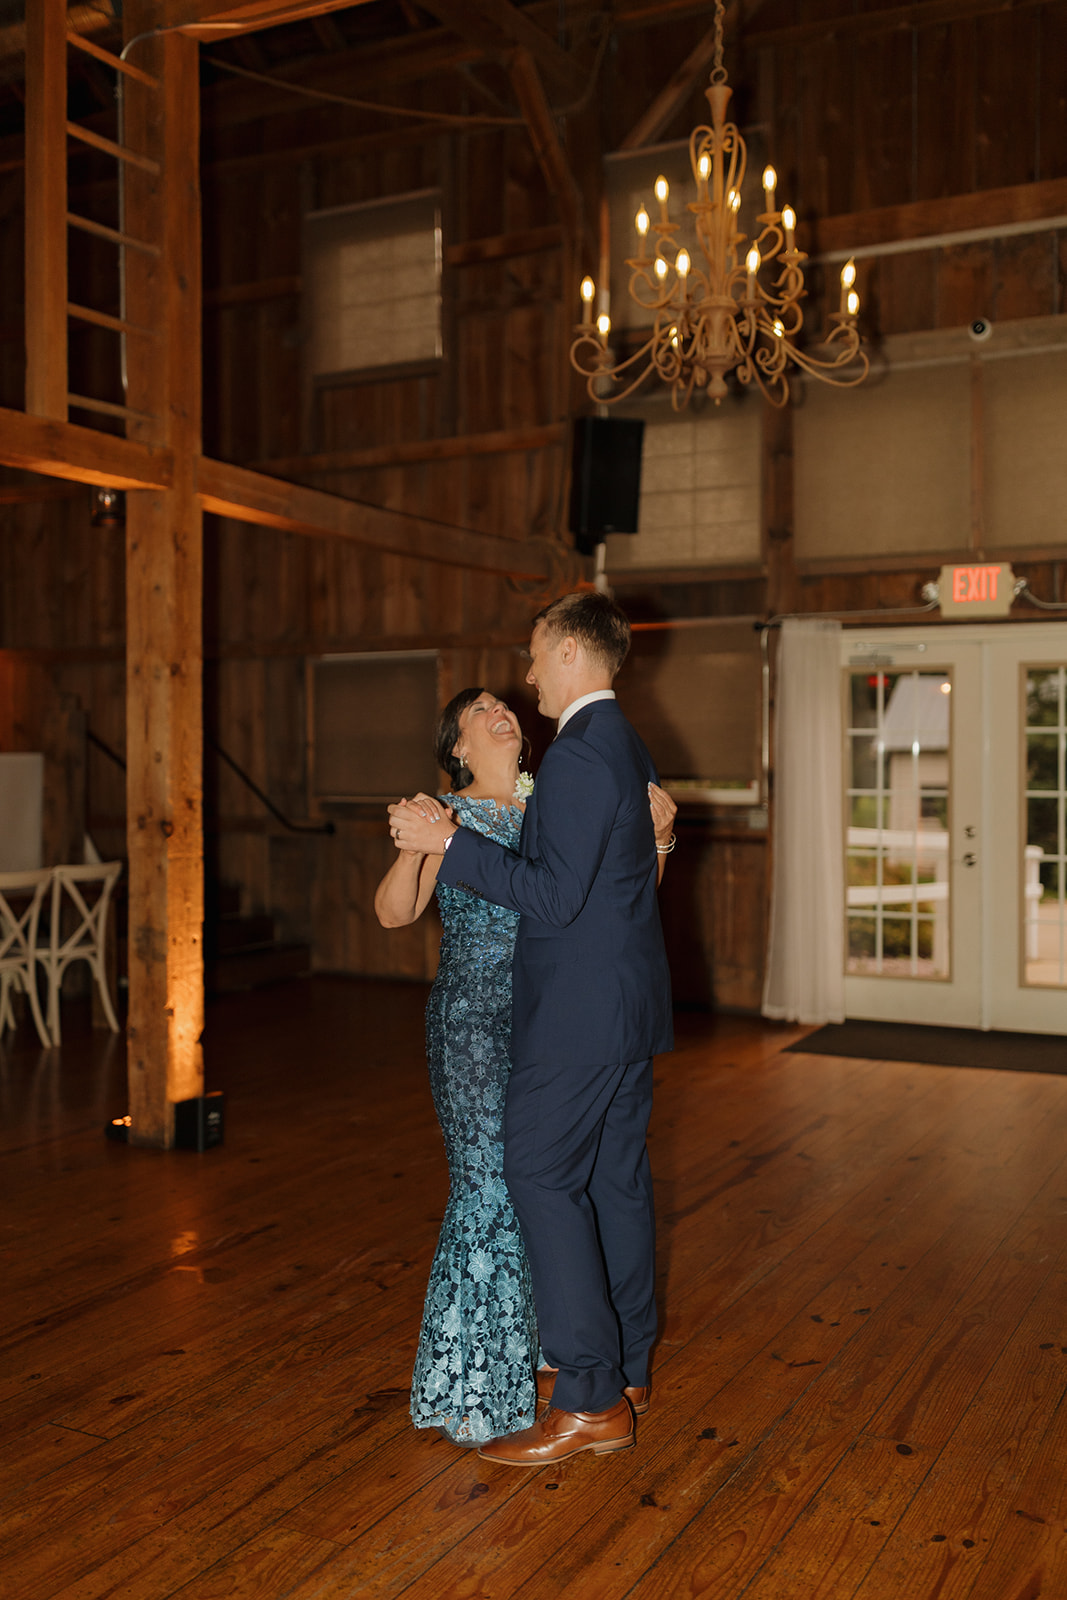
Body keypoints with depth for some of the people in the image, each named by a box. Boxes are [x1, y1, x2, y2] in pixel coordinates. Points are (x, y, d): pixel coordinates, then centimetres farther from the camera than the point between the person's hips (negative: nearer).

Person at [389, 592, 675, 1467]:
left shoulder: (581, 749, -18)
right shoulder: (628, 746, 14)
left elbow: (556, 895, -22)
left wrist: (450, 844, -20)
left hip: (581, 1010, -10)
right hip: (628, 1002, 10)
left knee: (542, 1176, -4)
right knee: (617, 1178, 15)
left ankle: (590, 1401, 1)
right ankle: (628, 1368, 27)